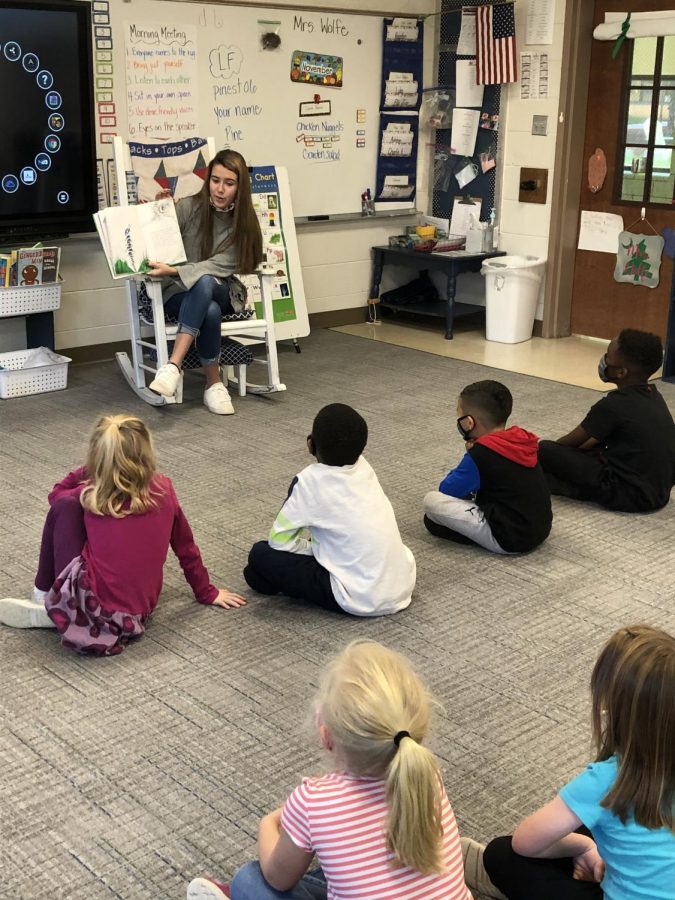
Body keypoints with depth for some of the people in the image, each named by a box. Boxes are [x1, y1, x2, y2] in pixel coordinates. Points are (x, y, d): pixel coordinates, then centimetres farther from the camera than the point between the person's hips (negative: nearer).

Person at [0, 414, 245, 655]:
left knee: (64, 507, 3)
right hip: (138, 615, 4)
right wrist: (207, 593, 22)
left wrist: (87, 471, 7)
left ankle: (45, 596, 11)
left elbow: (56, 495, 18)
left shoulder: (91, 496, -6)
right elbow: (186, 548, 10)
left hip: (93, 607, -4)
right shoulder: (164, 490, 0)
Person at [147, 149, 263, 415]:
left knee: (203, 283, -37)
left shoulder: (244, 222, -5)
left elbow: (218, 267, -17)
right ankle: (214, 384, -22)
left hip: (221, 292, 1)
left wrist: (172, 271, -30)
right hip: (179, 293, -1)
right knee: (210, 312, -37)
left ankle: (173, 366, -43)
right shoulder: (187, 208, -7)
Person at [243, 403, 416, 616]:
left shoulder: (311, 480, -12)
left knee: (260, 553, 0)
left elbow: (279, 540, -4)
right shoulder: (363, 467, 6)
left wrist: (312, 548, 10)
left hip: (363, 599, -7)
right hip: (404, 584, 7)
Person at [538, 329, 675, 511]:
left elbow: (571, 441, -2)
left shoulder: (613, 405, -18)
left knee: (544, 450, -12)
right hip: (659, 490, 9)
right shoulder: (652, 396, 6)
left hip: (632, 495, -9)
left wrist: (544, 451, 16)